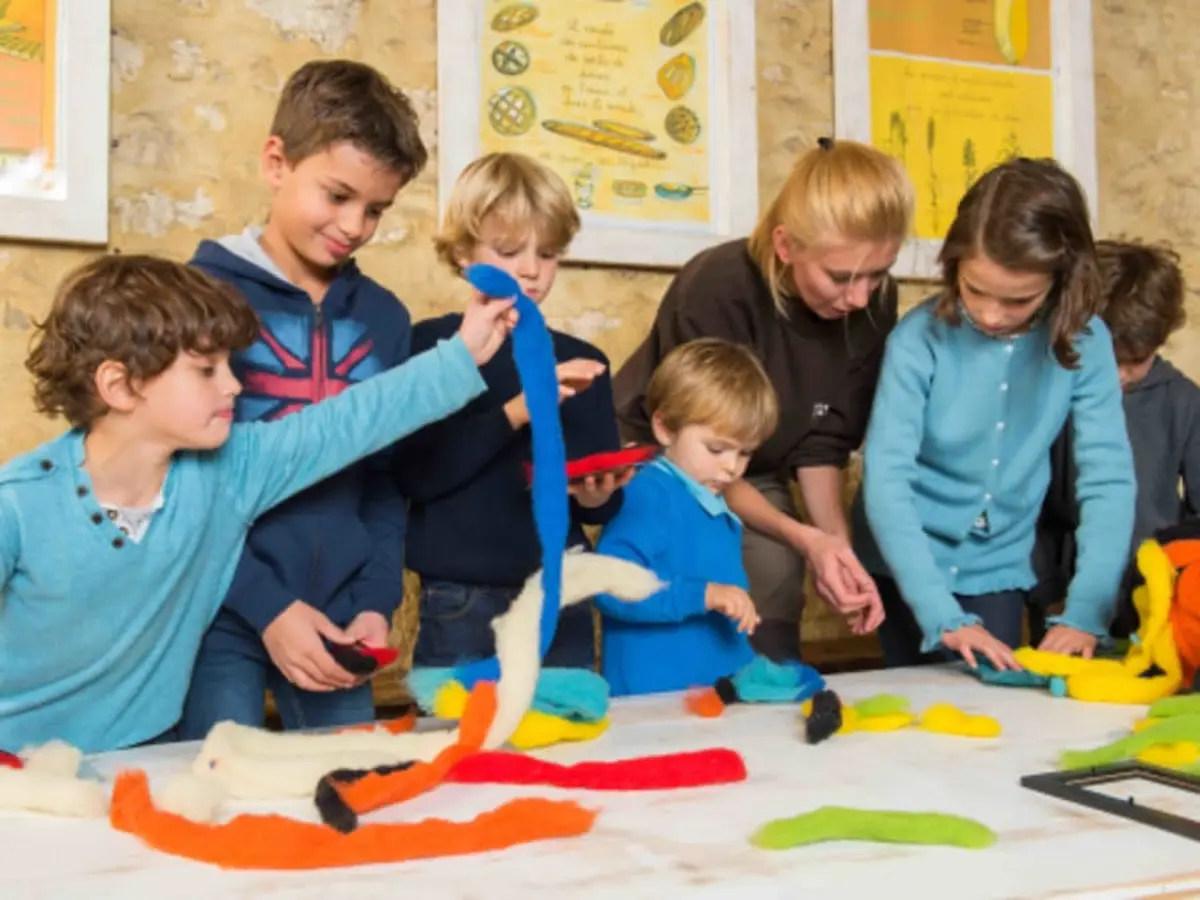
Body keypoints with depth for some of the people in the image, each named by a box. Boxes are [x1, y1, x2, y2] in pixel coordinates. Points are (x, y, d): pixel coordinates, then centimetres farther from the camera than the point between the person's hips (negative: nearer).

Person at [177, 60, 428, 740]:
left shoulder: (385, 317, 8)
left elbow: (389, 480, 10)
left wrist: (377, 602, -2)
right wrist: (265, 607, -13)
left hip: (337, 620, 4)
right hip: (223, 616, -4)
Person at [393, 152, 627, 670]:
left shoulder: (581, 361, 7)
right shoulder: (430, 345, -3)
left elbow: (603, 504, 8)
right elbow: (415, 473, -15)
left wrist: (598, 496, -14)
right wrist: (513, 413, -22)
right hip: (461, 604, -3)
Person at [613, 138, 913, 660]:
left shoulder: (873, 302, -16)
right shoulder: (714, 293, -30)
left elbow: (823, 440, -8)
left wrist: (837, 544, -21)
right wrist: (804, 538, -31)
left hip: (752, 480, 4)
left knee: (778, 579, -11)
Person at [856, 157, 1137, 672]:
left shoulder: (1084, 342, -12)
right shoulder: (920, 339, -20)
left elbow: (1108, 478, -12)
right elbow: (885, 479, -23)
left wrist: (1086, 611, -22)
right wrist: (942, 614, -29)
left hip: (998, 568, 2)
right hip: (910, 566, -2)